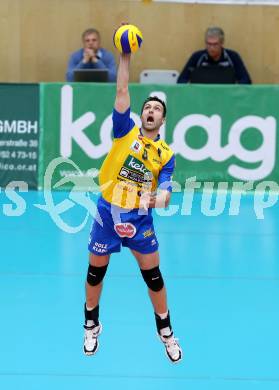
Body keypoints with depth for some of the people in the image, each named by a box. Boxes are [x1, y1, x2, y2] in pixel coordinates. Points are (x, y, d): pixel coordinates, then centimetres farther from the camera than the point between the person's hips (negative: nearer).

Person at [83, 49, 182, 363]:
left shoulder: (166, 154, 0)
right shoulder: (126, 131, -2)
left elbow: (164, 189, -9)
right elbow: (122, 92, -12)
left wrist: (160, 197, -32)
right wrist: (126, 57, -19)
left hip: (139, 219, 0)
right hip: (108, 213, 0)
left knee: (153, 276, 4)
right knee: (96, 272, 10)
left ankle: (165, 331, 21)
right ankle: (91, 325, 31)